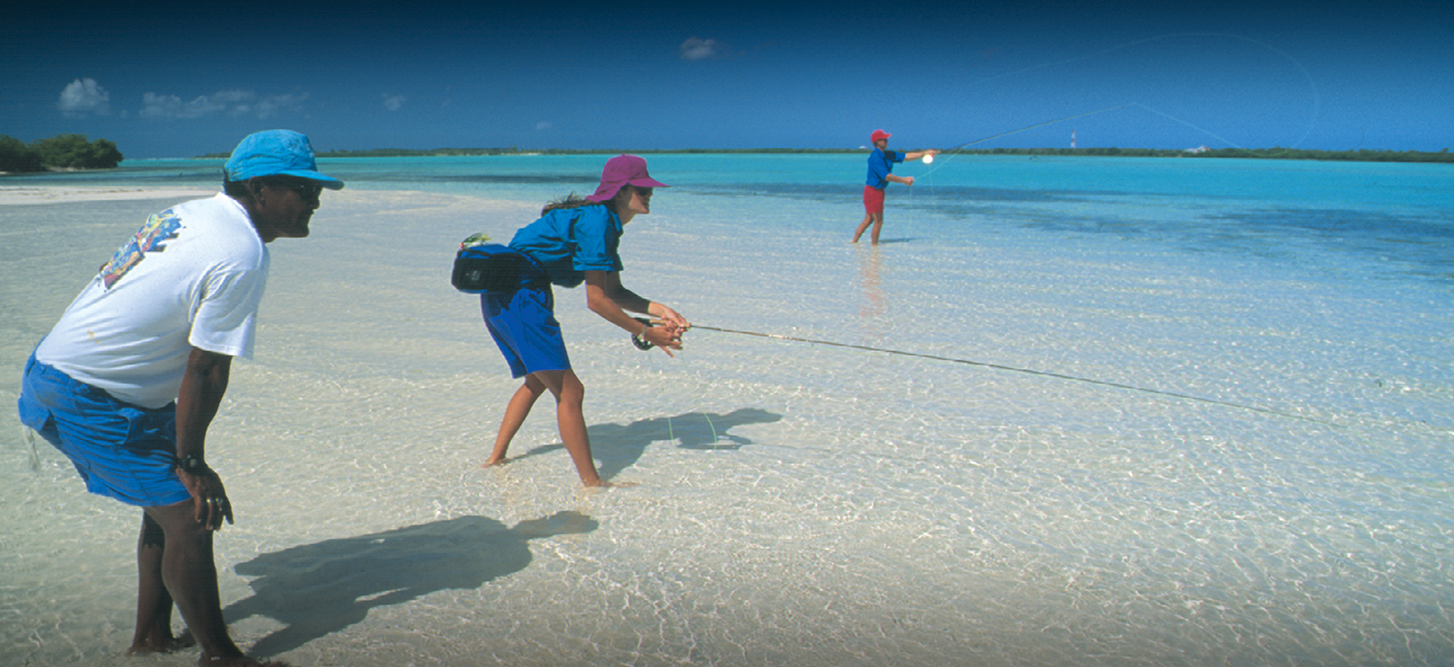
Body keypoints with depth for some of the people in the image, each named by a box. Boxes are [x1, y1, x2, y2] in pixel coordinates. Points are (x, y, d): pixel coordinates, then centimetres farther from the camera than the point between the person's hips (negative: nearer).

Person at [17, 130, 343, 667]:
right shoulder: (241, 257, -23)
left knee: (171, 499, 19)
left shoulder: (194, 213, 7)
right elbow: (204, 370, -21)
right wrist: (190, 462, -11)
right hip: (88, 397, -10)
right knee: (189, 515, -6)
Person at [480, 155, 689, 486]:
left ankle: (496, 458, 38)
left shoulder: (606, 222, 14)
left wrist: (659, 310, 2)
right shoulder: (595, 220, -17)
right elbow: (596, 299, -18)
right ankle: (592, 483, -6)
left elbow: (615, 292, 15)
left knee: (538, 380, 28)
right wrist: (645, 332, -11)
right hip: (518, 294, -11)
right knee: (569, 391, -11)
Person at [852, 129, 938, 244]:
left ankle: (854, 242, 19)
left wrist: (925, 153, 1)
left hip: (876, 191, 9)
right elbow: (886, 177, -24)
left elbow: (906, 156, 7)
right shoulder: (875, 157, -20)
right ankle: (874, 245, 13)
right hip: (874, 190, -9)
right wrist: (904, 180, -20)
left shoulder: (888, 155, 8)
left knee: (868, 220, 14)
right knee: (878, 221, 1)